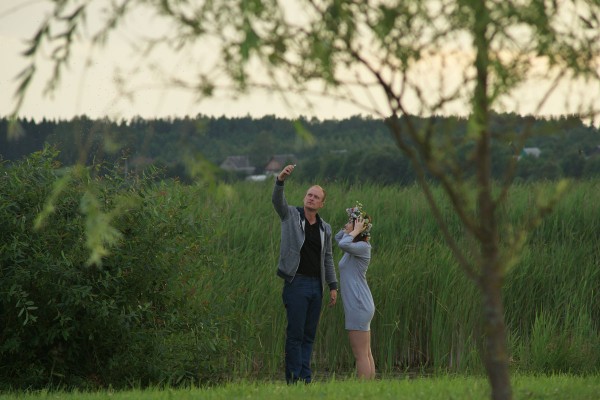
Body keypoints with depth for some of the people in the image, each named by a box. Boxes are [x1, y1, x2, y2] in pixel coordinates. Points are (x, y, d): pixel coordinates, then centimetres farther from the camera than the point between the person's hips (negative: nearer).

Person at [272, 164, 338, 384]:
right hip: (296, 282, -5)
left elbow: (328, 259, 17)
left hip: (316, 285, 5)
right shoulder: (291, 215, 1)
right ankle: (294, 379, -3)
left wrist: (333, 285, 11)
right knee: (295, 334, -6)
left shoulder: (325, 229, 14)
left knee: (309, 335, 7)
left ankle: (305, 379, 11)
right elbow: (277, 200, -17)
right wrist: (280, 180, -36)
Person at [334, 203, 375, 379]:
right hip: (360, 306, 10)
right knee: (366, 353, 10)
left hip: (359, 306, -10)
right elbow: (338, 238, 33)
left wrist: (356, 231, -16)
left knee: (361, 355, -9)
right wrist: (348, 227, 16)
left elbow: (343, 244, -33)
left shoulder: (363, 247, -13)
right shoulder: (355, 246, 14)